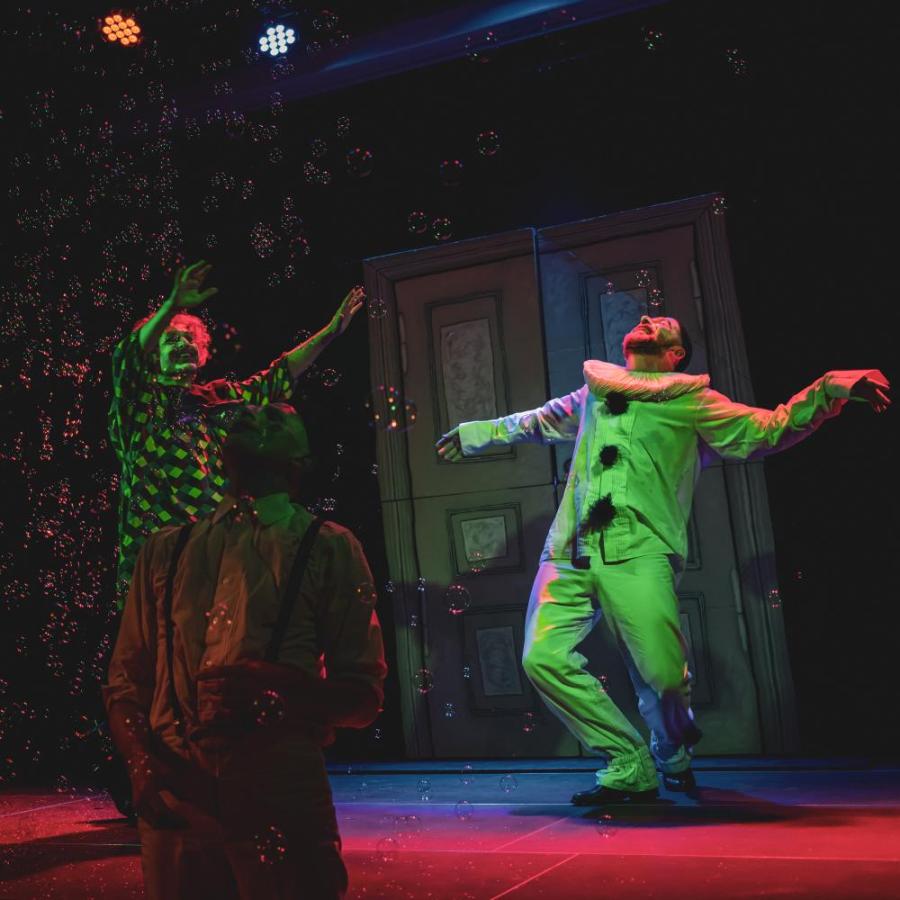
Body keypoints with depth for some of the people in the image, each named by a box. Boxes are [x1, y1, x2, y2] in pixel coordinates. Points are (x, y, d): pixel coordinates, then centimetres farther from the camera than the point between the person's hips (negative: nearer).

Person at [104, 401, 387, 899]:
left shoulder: (328, 549, 3)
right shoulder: (164, 550, 12)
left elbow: (363, 693, 1)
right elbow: (125, 682, 14)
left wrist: (282, 689, -19)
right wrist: (141, 760, -6)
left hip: (279, 795, -2)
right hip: (173, 797, 2)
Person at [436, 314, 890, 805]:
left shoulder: (692, 402, 14)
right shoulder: (595, 391, 25)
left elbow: (770, 428, 8)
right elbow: (538, 421, 41)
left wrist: (836, 386, -5)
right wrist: (473, 433, 53)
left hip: (637, 554, -4)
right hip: (570, 555, 4)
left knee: (662, 674, -15)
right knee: (543, 658, -13)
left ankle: (673, 759, 21)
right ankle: (629, 769, 2)